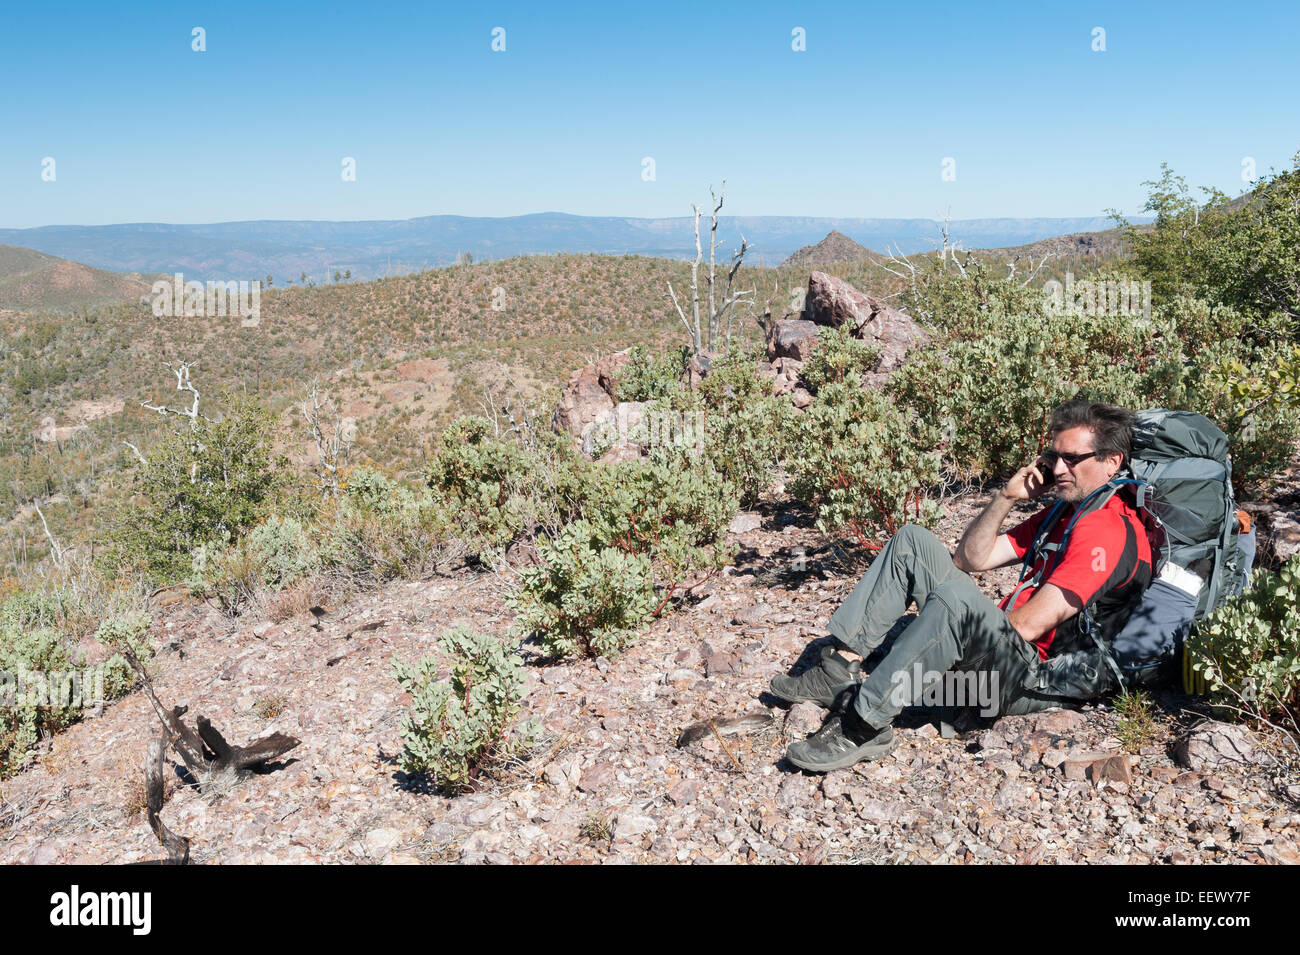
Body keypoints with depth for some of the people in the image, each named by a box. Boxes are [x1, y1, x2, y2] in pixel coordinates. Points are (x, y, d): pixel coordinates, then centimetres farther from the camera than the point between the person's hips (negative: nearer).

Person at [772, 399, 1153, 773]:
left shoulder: (1109, 532, -14)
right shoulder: (1063, 514, 18)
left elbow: (1026, 626, -21)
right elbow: (971, 558, 13)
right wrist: (1007, 497, 2)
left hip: (1037, 678, -10)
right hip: (1000, 645, 10)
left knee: (954, 598, -39)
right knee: (912, 542, 5)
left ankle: (863, 726, -32)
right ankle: (842, 669, -7)